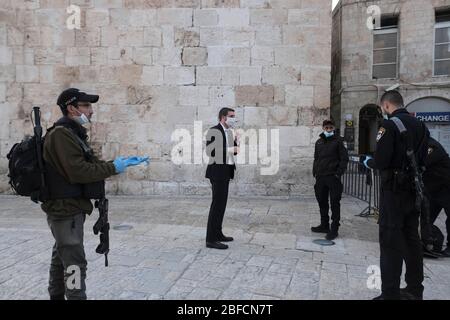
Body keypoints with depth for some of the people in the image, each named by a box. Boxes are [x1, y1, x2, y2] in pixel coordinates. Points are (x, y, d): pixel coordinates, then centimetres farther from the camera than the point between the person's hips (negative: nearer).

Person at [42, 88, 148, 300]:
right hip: (66, 209, -10)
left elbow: (92, 164, 14)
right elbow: (78, 171, -25)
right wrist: (113, 167, -16)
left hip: (68, 208, 10)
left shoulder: (72, 133, 15)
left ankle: (57, 296, 34)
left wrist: (123, 163, 6)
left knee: (61, 258, 20)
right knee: (75, 262, -7)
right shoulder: (61, 134, -17)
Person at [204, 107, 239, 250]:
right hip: (218, 170, -9)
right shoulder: (213, 131, -13)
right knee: (217, 203, -9)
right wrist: (231, 149, -23)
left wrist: (236, 141, -4)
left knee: (221, 202, 13)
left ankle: (217, 233, 23)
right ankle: (211, 239, -3)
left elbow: (232, 151, 15)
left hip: (226, 171, 9)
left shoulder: (229, 132, 13)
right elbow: (210, 152, -22)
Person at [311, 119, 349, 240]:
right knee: (322, 202, 13)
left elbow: (344, 158, -5)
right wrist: (315, 172, 11)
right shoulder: (319, 142, 14)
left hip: (333, 177, -5)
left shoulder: (338, 141, -1)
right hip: (320, 177, 6)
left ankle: (334, 229, 4)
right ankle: (324, 225, 25)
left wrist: (339, 173, -13)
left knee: (334, 203, -2)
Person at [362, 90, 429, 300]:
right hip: (414, 189, 7)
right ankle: (415, 289, 27)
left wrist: (368, 162, 1)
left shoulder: (390, 125, -13)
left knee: (391, 242, -2)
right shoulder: (420, 126, 10)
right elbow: (422, 159, 12)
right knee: (412, 238, 16)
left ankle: (390, 294, 2)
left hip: (394, 190, -7)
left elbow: (381, 162, -19)